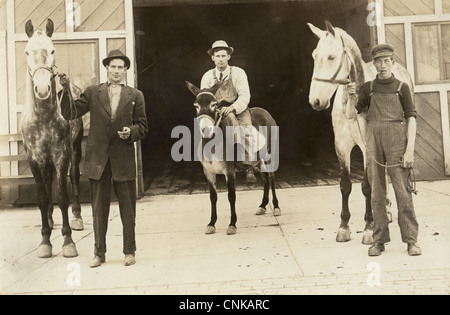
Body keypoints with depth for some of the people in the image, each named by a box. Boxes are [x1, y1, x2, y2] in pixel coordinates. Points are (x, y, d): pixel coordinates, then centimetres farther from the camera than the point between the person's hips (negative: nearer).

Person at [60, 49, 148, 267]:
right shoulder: (93, 93, 10)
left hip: (123, 158, -1)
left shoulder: (135, 96, 8)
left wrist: (131, 131, -12)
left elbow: (142, 125, 7)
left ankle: (129, 251, 20)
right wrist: (66, 91, -8)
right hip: (97, 158, 1)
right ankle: (99, 252, 21)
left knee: (127, 208, 6)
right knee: (99, 207, 9)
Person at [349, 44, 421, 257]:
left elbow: (411, 118, 2)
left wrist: (410, 150, -7)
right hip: (373, 142, 2)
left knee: (403, 191, -3)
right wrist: (352, 98, -8)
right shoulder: (368, 88, 13)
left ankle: (411, 240, 6)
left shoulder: (401, 87, 7)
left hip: (396, 141, -2)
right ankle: (379, 240, 12)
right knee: (376, 193, 5)